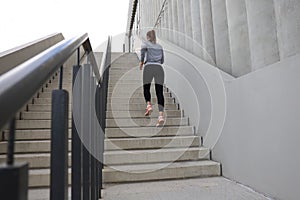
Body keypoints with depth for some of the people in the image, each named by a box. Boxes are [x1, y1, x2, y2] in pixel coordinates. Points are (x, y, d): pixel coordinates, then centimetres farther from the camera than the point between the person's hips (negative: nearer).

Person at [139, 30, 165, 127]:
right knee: (159, 92, -5)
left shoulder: (145, 43, 17)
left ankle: (149, 105, -10)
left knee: (146, 88, 17)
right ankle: (161, 115, -19)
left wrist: (141, 61, -1)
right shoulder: (160, 46, 28)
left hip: (148, 67, -2)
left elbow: (143, 49, -8)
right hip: (159, 68, 3)